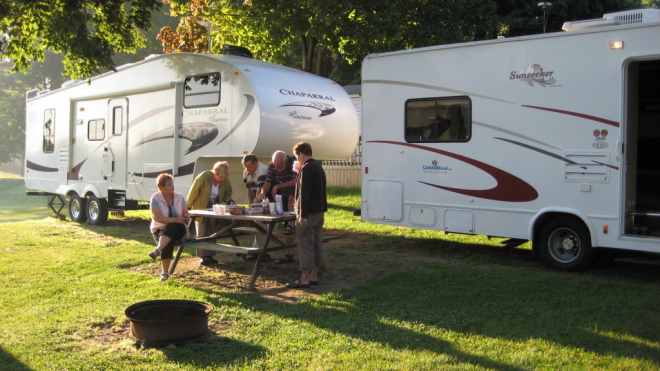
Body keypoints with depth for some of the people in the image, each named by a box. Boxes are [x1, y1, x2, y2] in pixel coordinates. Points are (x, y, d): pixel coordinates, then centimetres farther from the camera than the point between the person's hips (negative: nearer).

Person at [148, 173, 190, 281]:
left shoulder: (179, 197, 8)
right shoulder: (155, 198, -4)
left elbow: (186, 214, 8)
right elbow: (157, 217, -15)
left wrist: (185, 218, -18)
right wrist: (175, 219, -26)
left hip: (178, 229, 2)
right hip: (160, 229, -2)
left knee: (172, 227, -36)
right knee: (168, 242, -35)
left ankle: (157, 250, -48)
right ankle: (165, 273, -36)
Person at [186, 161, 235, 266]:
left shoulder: (226, 181, -10)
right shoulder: (203, 177, -23)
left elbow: (227, 194, 5)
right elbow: (193, 193, -15)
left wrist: (230, 201, -17)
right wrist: (187, 208, -10)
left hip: (215, 208, 4)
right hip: (201, 207, -4)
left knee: (213, 232, 6)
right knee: (202, 232, -2)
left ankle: (210, 255, 12)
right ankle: (203, 256, 2)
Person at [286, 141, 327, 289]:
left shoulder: (306, 168, -15)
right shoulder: (319, 167, 15)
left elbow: (304, 193, -20)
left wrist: (303, 215, -20)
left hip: (309, 212, -10)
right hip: (319, 211, 10)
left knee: (305, 244, -5)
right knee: (316, 243, 11)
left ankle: (304, 279, -3)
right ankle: (314, 276, 17)